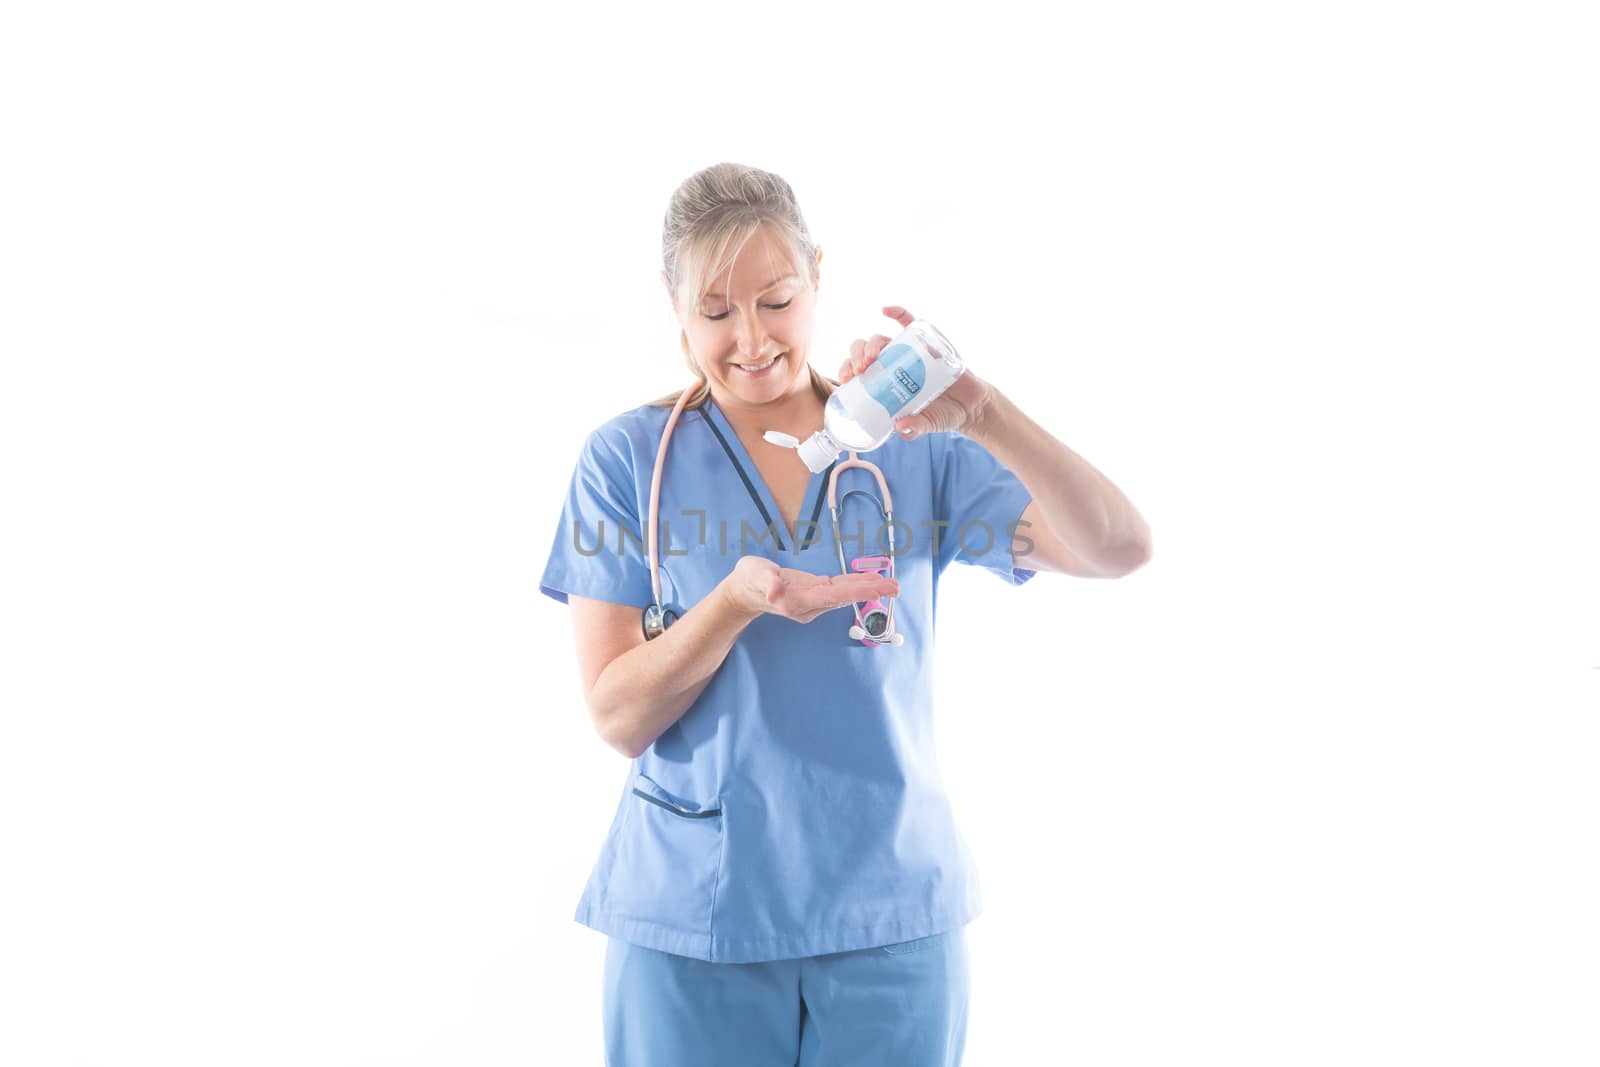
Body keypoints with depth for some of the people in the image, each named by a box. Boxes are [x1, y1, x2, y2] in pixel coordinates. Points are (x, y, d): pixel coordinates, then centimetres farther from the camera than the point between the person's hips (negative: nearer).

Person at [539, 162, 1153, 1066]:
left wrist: (983, 415, -24)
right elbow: (618, 717, -5)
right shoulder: (628, 458, -2)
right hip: (693, 922, -1)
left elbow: (1120, 550, -10)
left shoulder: (915, 447, 0)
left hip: (893, 913, 1)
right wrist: (738, 600, -23)